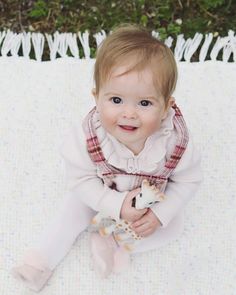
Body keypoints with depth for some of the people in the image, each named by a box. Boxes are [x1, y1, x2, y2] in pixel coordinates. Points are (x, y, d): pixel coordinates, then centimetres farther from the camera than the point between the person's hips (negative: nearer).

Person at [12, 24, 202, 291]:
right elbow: (81, 180, -26)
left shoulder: (176, 140, -38)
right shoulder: (86, 137, -39)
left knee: (173, 225, -7)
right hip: (103, 196, 0)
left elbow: (188, 181, -19)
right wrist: (117, 205, -36)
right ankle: (41, 259, 19)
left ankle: (111, 243, -2)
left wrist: (160, 214, -29)